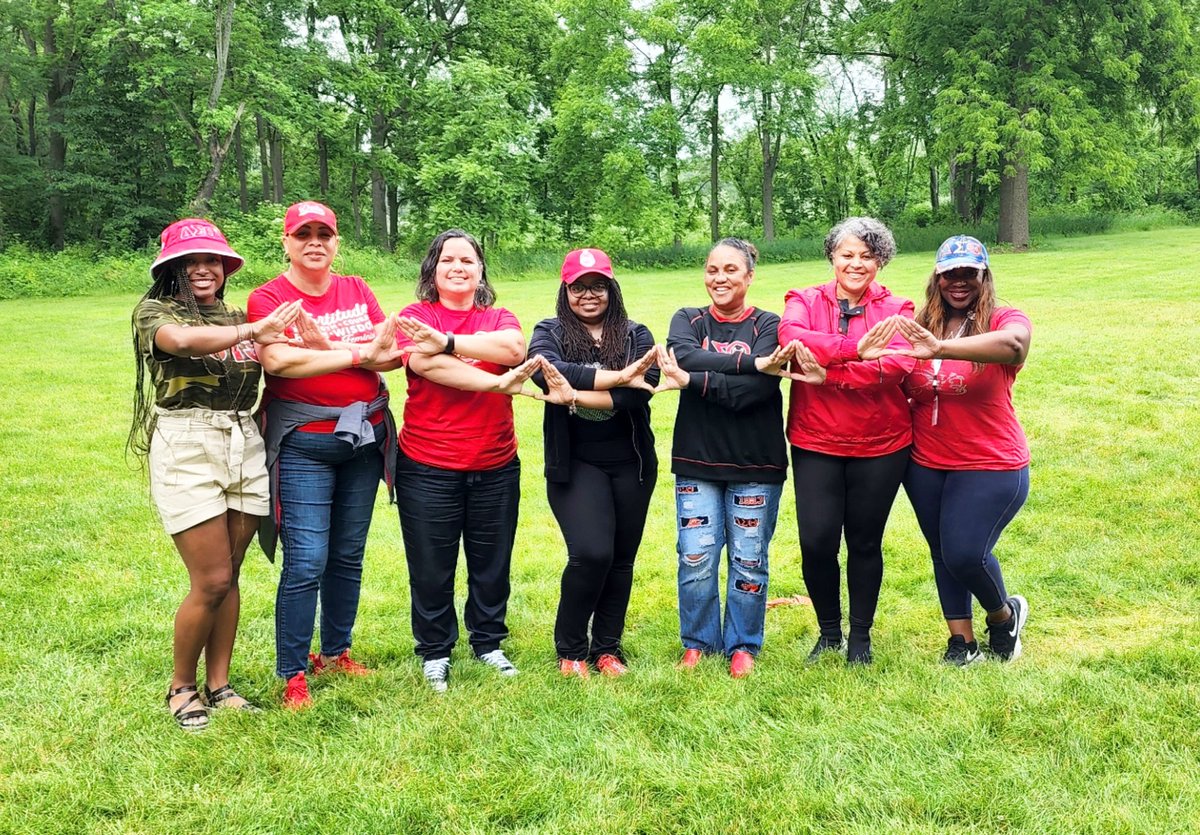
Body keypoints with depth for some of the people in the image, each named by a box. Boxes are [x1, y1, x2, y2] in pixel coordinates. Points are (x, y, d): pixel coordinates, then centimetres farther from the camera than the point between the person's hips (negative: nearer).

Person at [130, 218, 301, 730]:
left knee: (228, 578, 9)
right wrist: (252, 333, -28)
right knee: (212, 581, -4)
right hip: (186, 450, -5)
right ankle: (181, 687, 17)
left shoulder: (236, 314, 15)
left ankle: (219, 685, 22)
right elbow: (183, 339, -25)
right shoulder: (154, 311, -1)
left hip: (245, 446, 5)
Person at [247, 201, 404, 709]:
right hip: (304, 441, -5)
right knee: (306, 562, -7)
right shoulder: (268, 298, -5)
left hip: (365, 434, 5)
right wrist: (359, 353, -19)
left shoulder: (357, 291, 9)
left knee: (348, 554, 13)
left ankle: (336, 652, 29)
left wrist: (329, 347, -19)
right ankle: (292, 674, 7)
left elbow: (394, 353, -3)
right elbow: (278, 361, -23)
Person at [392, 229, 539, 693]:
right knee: (431, 568, 8)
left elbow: (514, 348, -17)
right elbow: (427, 365, -21)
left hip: (495, 467, 3)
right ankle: (435, 653, 28)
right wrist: (498, 383, -26)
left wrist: (448, 341, -26)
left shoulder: (499, 318, 6)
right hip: (427, 468, -2)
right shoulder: (416, 316, -1)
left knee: (492, 563, 14)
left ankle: (488, 643, 34)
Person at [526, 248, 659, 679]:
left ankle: (607, 647, 27)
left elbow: (642, 392, -15)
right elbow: (544, 371, -22)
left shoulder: (636, 335, 3)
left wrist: (575, 395, -24)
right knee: (591, 553, -16)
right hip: (575, 463, -3)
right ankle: (570, 650, 6)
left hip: (631, 463, 3)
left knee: (621, 558, 8)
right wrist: (615, 377, -27)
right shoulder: (550, 332, 1)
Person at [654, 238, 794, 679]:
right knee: (696, 558, 0)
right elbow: (685, 358, -17)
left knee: (749, 560, 5)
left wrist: (693, 381, -18)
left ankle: (743, 646, 23)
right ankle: (698, 643, 20)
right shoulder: (688, 320, 7)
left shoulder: (769, 325, -1)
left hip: (756, 463, -1)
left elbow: (755, 391, -16)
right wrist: (751, 362, -22)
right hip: (697, 461, 2)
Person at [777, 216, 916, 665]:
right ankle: (828, 631, 20)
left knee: (865, 543, 10)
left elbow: (897, 365, -19)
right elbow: (790, 337, -21)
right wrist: (857, 349, -32)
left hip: (880, 445, 0)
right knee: (816, 542, -5)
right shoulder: (805, 301, 2)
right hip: (815, 443, 0)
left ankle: (861, 636, 29)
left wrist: (828, 373, -28)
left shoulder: (896, 309, 1)